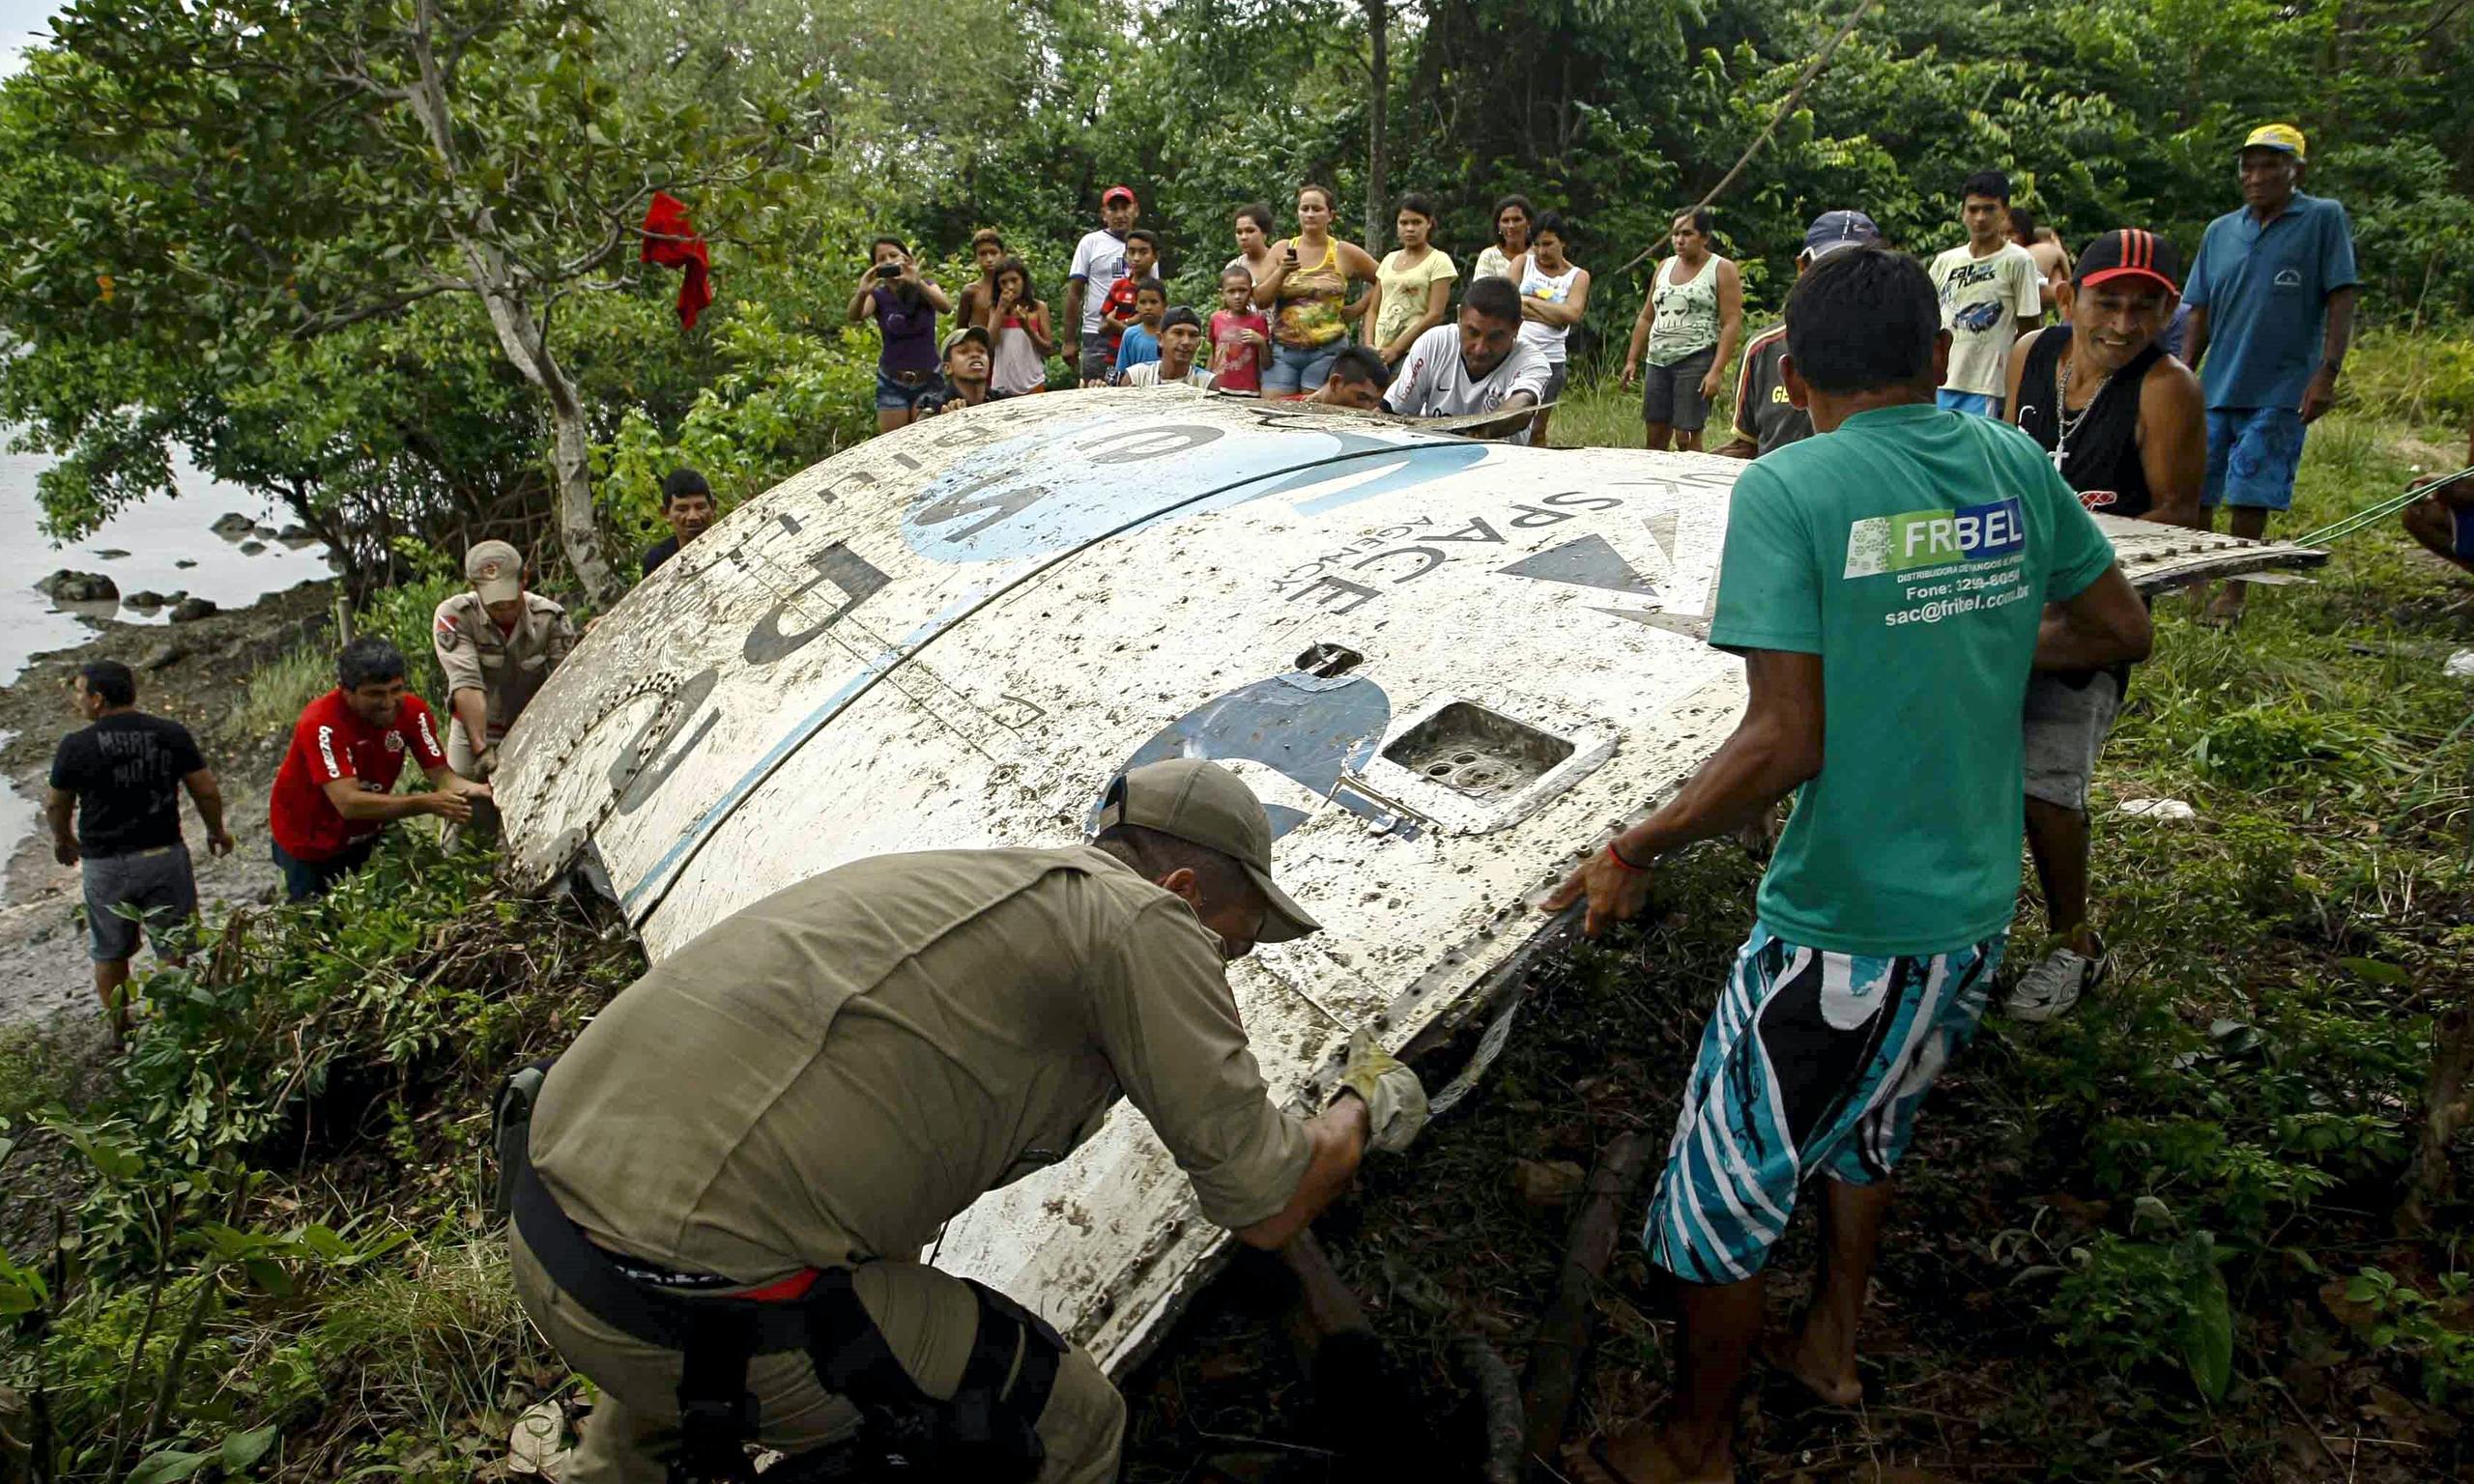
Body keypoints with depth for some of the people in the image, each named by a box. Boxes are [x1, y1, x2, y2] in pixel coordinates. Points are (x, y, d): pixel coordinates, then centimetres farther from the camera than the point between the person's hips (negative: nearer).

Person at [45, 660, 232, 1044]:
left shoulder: (75, 747, -12)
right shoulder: (172, 734, -9)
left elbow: (56, 805, 3)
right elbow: (207, 792, -5)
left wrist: (62, 840, 24)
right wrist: (217, 830, 14)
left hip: (104, 864, 0)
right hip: (164, 855, 1)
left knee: (110, 952, 18)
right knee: (172, 950, 13)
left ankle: (119, 1029, 30)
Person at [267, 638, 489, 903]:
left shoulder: (412, 710, -19)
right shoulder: (321, 724, -34)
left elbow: (441, 774, -21)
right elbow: (348, 803, -42)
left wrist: (476, 790, -44)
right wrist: (428, 803, -52)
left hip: (366, 833, 4)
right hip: (310, 841, -4)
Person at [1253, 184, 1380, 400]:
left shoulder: (1345, 253, 4)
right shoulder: (1281, 249, 11)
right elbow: (1260, 299, 6)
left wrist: (1355, 309, 3)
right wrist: (1281, 272, -8)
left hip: (1327, 352, -2)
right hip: (1282, 351, 3)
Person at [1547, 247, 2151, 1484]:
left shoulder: (1787, 490, -17)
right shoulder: (2015, 466, 1)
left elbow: (1786, 743, -23)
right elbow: (2121, 629, 13)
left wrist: (1636, 850, -13)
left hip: (1843, 926, -7)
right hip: (1977, 905, 7)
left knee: (1724, 1187, 11)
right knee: (1870, 1114, 31)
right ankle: (1831, 1344, 50)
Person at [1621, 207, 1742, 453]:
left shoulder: (1722, 270, -1)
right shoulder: (1665, 267, 17)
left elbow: (1732, 323, -9)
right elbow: (1646, 318, 21)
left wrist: (1717, 371, -19)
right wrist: (1632, 360, 13)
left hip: (1696, 361, -6)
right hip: (1658, 361, 6)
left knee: (1687, 437, -11)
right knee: (1653, 436, 4)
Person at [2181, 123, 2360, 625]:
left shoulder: (2325, 219, -1)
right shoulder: (2220, 231, 10)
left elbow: (2341, 301, -6)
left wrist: (2328, 372, -14)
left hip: (2280, 391, -4)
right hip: (2215, 389, 4)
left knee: (2249, 498, -2)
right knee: (2193, 493, 7)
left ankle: (2233, 593, 9)